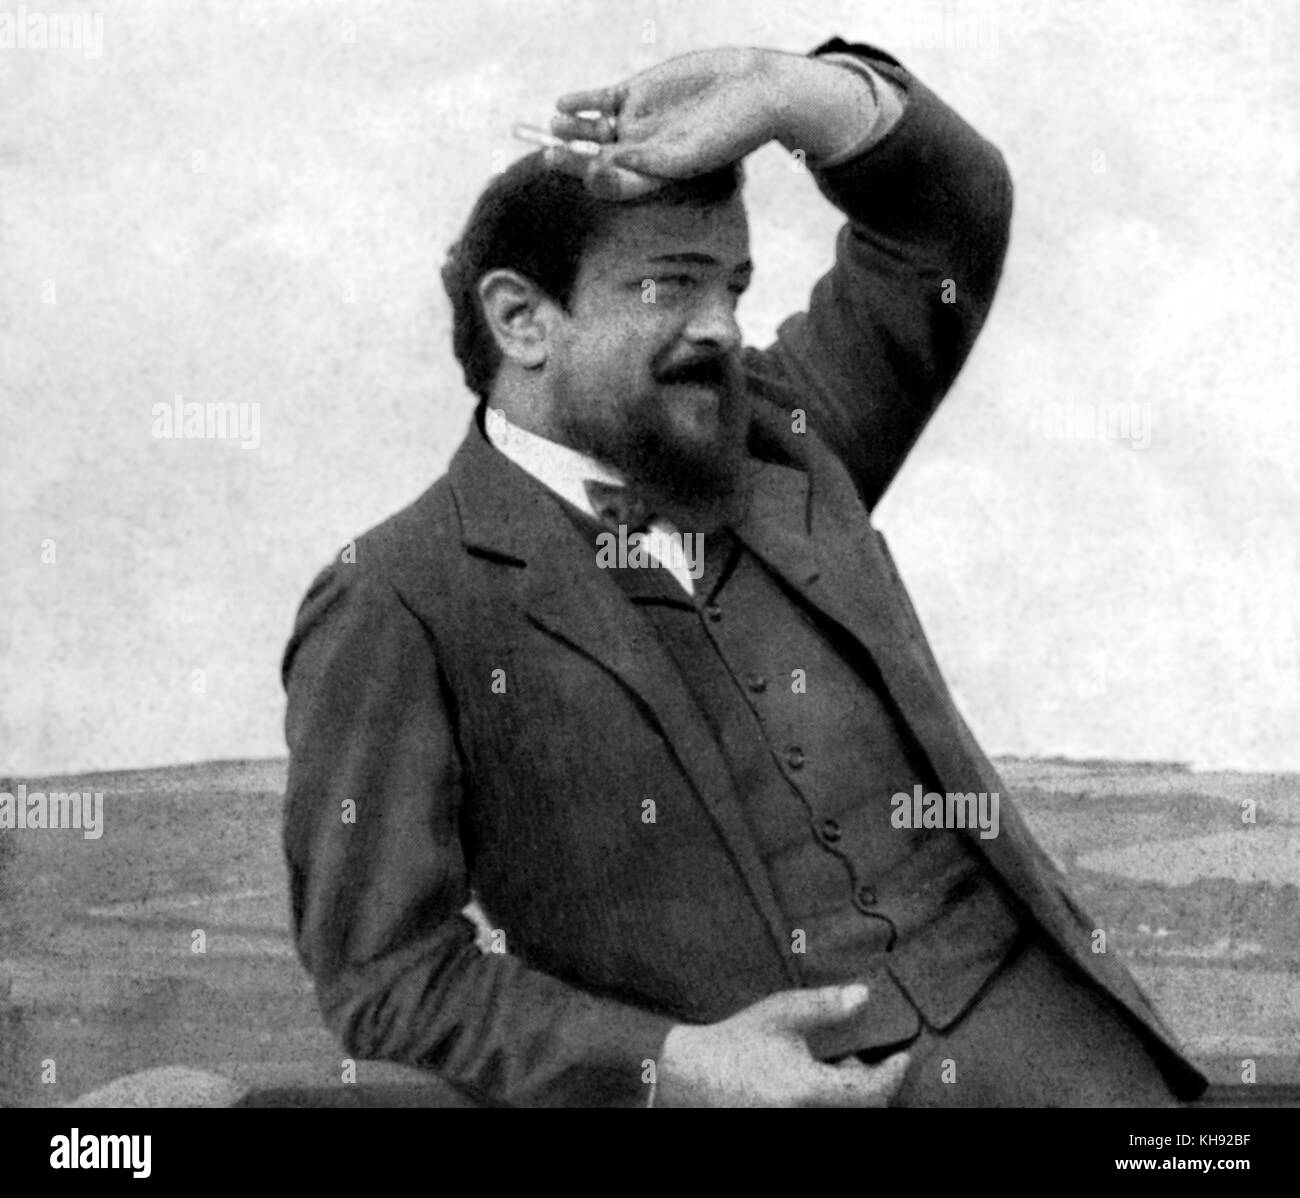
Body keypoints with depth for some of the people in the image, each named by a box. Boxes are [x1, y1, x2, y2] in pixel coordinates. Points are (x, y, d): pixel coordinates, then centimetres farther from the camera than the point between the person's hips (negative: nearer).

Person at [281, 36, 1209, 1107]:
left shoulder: (784, 441, 15)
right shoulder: (392, 608, -2)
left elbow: (951, 207, 18)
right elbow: (385, 970, -5)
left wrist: (794, 96, 0)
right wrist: (671, 1066, -15)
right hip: (749, 1084, -4)